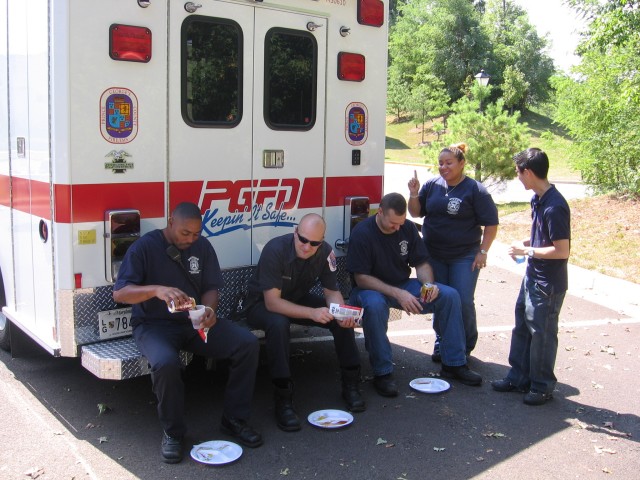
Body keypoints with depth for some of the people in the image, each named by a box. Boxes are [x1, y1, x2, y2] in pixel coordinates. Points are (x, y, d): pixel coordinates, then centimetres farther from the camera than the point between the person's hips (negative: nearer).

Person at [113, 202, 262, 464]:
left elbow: (210, 288, 6)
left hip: (196, 322, 5)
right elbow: (119, 293, -16)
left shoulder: (202, 246, 5)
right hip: (154, 324, -4)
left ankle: (234, 419, 1)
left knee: (248, 344, -16)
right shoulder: (144, 247, -9)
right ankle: (172, 432, -10)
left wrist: (209, 310, -18)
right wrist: (156, 290, -35)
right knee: (166, 362, -38)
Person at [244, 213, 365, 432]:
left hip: (298, 299, 5)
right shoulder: (275, 249, -30)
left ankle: (350, 384, 0)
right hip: (262, 304, -5)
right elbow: (272, 301, -32)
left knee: (344, 319, -16)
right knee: (278, 324, -39)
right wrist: (312, 313, -43)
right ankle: (283, 401, -29)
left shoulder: (325, 252, -15)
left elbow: (332, 292, -7)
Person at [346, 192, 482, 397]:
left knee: (449, 295, -12)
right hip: (372, 289, -5)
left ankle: (454, 364, -2)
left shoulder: (408, 228, -2)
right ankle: (382, 373, -27)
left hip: (403, 286, 6)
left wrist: (429, 284, -17)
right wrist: (397, 294, -30)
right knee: (374, 305, -41)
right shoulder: (362, 233, -18)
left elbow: (421, 264, 6)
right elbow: (361, 278, -21)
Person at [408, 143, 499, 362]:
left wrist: (483, 251, -10)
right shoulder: (432, 185, 3)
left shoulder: (475, 190, -8)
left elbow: (491, 223, -5)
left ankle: (465, 346, 17)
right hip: (434, 255, 4)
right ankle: (442, 342, 26)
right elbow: (416, 213, 9)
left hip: (464, 256, -4)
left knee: (463, 302, -4)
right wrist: (414, 194, -9)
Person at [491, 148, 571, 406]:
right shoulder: (537, 199, 5)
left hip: (548, 284, -9)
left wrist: (527, 251, -17)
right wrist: (527, 242, 3)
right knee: (522, 328, 17)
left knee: (541, 333, 4)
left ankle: (542, 386, 20)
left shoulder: (554, 207, -24)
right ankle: (519, 377, 31)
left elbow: (562, 250, -23)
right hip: (532, 277, 9)